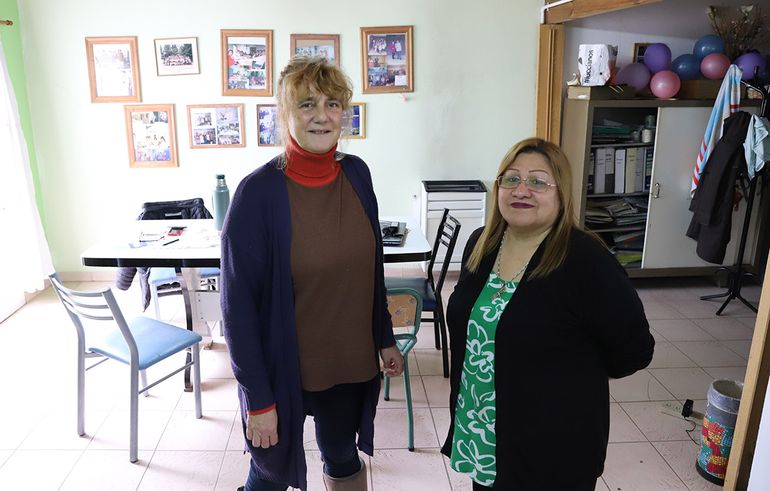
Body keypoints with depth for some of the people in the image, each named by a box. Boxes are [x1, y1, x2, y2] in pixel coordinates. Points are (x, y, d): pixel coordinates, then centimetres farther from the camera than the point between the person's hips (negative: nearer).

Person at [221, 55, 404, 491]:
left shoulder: (356, 173, -4)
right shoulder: (259, 192, -19)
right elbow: (239, 304, -16)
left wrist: (385, 338, 10)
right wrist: (258, 399, -15)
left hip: (351, 360, 4)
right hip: (282, 368, -4)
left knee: (342, 456, 25)